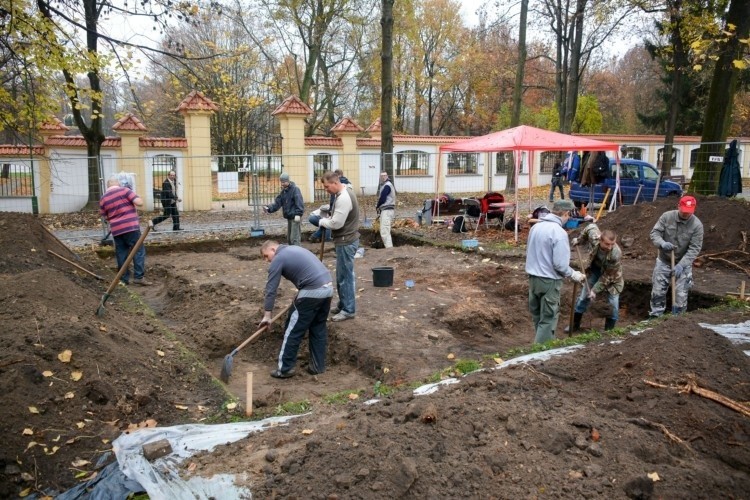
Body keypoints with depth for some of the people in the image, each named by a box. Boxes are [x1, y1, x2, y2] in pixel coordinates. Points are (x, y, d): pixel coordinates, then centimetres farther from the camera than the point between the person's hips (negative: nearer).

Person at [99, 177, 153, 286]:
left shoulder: (103, 199, 10)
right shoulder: (125, 190, -2)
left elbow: (105, 217, 15)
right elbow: (139, 203, -11)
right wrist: (138, 199, 11)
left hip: (116, 230, 4)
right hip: (131, 227, -4)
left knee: (121, 254, 11)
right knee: (139, 251, 0)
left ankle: (124, 279, 14)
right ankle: (139, 277, -7)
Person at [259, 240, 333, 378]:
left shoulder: (278, 259, 1)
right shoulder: (295, 249, 25)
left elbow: (271, 290, 0)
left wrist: (267, 315, 4)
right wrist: (299, 297, 34)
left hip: (312, 292, -8)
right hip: (328, 287, 8)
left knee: (293, 331, 4)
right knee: (319, 328, 19)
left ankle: (285, 369, 10)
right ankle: (318, 366, 24)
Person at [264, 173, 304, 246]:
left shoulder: (295, 189, -11)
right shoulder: (283, 191, 13)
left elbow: (299, 202, -21)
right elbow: (277, 203, 9)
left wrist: (298, 214, -30)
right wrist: (269, 208, -7)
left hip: (295, 217, -9)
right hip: (289, 217, 9)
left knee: (294, 237, -11)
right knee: (289, 237, 16)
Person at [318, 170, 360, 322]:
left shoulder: (343, 198, -23)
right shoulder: (344, 192, 11)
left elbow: (336, 223, -25)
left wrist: (322, 221, -8)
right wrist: (327, 219, 5)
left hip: (346, 242, -11)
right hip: (346, 240, 11)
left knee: (345, 276, -2)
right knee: (342, 275, 18)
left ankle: (349, 310, 7)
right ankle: (343, 305, 29)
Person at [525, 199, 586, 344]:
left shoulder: (536, 226, 4)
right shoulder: (559, 232, -20)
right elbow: (560, 264, -20)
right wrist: (574, 274, -3)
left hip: (533, 277, 8)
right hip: (549, 280, -8)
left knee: (537, 316, 19)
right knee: (548, 319, 3)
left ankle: (540, 344, 34)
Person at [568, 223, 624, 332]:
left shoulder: (616, 254, -39)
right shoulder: (594, 237, -33)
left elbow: (608, 276, -28)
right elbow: (591, 227, -7)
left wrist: (595, 290, -26)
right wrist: (579, 240, 2)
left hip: (612, 275, -3)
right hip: (595, 268, 3)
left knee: (613, 302, -6)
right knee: (584, 296, 7)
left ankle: (609, 330, 11)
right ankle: (575, 324, 20)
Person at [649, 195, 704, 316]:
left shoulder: (697, 225, -14)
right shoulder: (666, 216, -10)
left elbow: (694, 248, -16)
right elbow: (654, 233, -8)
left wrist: (681, 265, -25)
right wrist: (662, 243, -30)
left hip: (683, 264, -1)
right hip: (663, 261, 2)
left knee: (681, 295, 0)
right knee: (657, 292, 7)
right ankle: (655, 317, 21)